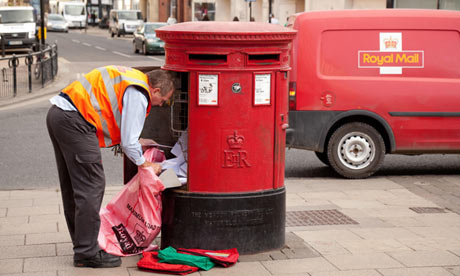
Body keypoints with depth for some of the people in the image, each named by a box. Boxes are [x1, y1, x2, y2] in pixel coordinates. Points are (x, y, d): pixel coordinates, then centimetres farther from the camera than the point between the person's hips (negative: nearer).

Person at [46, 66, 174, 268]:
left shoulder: (130, 78, 21)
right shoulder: (138, 95, -9)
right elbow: (128, 142, -8)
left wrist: (137, 142, 30)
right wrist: (145, 165, 6)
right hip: (73, 120, -11)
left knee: (72, 187, 15)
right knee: (91, 186, -7)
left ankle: (83, 245, 25)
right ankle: (86, 253, -3)